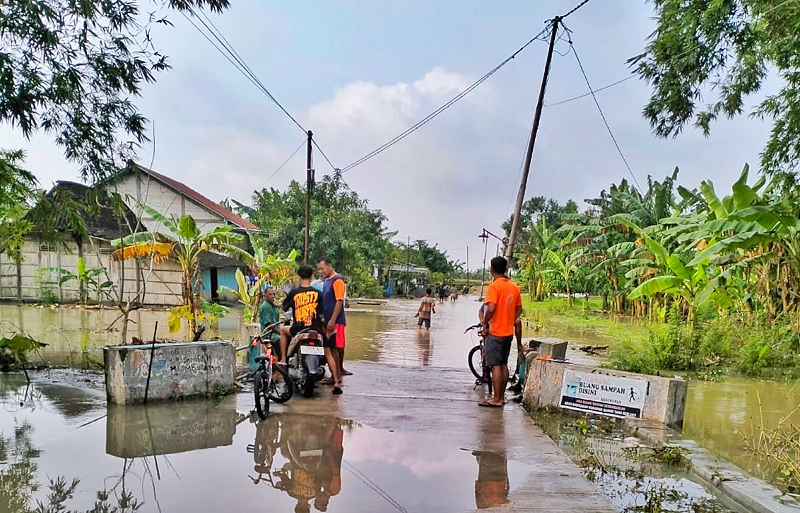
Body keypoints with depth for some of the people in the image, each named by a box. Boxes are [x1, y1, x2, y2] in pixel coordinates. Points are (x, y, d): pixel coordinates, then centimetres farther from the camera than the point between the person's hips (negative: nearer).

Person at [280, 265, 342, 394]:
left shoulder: (293, 293, -3)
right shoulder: (318, 293, -2)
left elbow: (284, 307, 11)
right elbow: (321, 315, 1)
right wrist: (323, 325, 19)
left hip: (297, 329, 0)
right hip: (315, 329, 0)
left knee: (283, 330, 32)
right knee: (328, 354, 13)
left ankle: (283, 360, 25)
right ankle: (336, 382, 3)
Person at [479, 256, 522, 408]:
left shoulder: (494, 286, -15)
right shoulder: (514, 287, 7)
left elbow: (491, 309, -25)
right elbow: (519, 309, 12)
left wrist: (485, 323, -10)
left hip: (495, 332, -7)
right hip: (508, 332, 7)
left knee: (495, 365, -2)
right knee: (504, 364, 14)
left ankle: (496, 399, 1)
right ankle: (501, 397, 20)